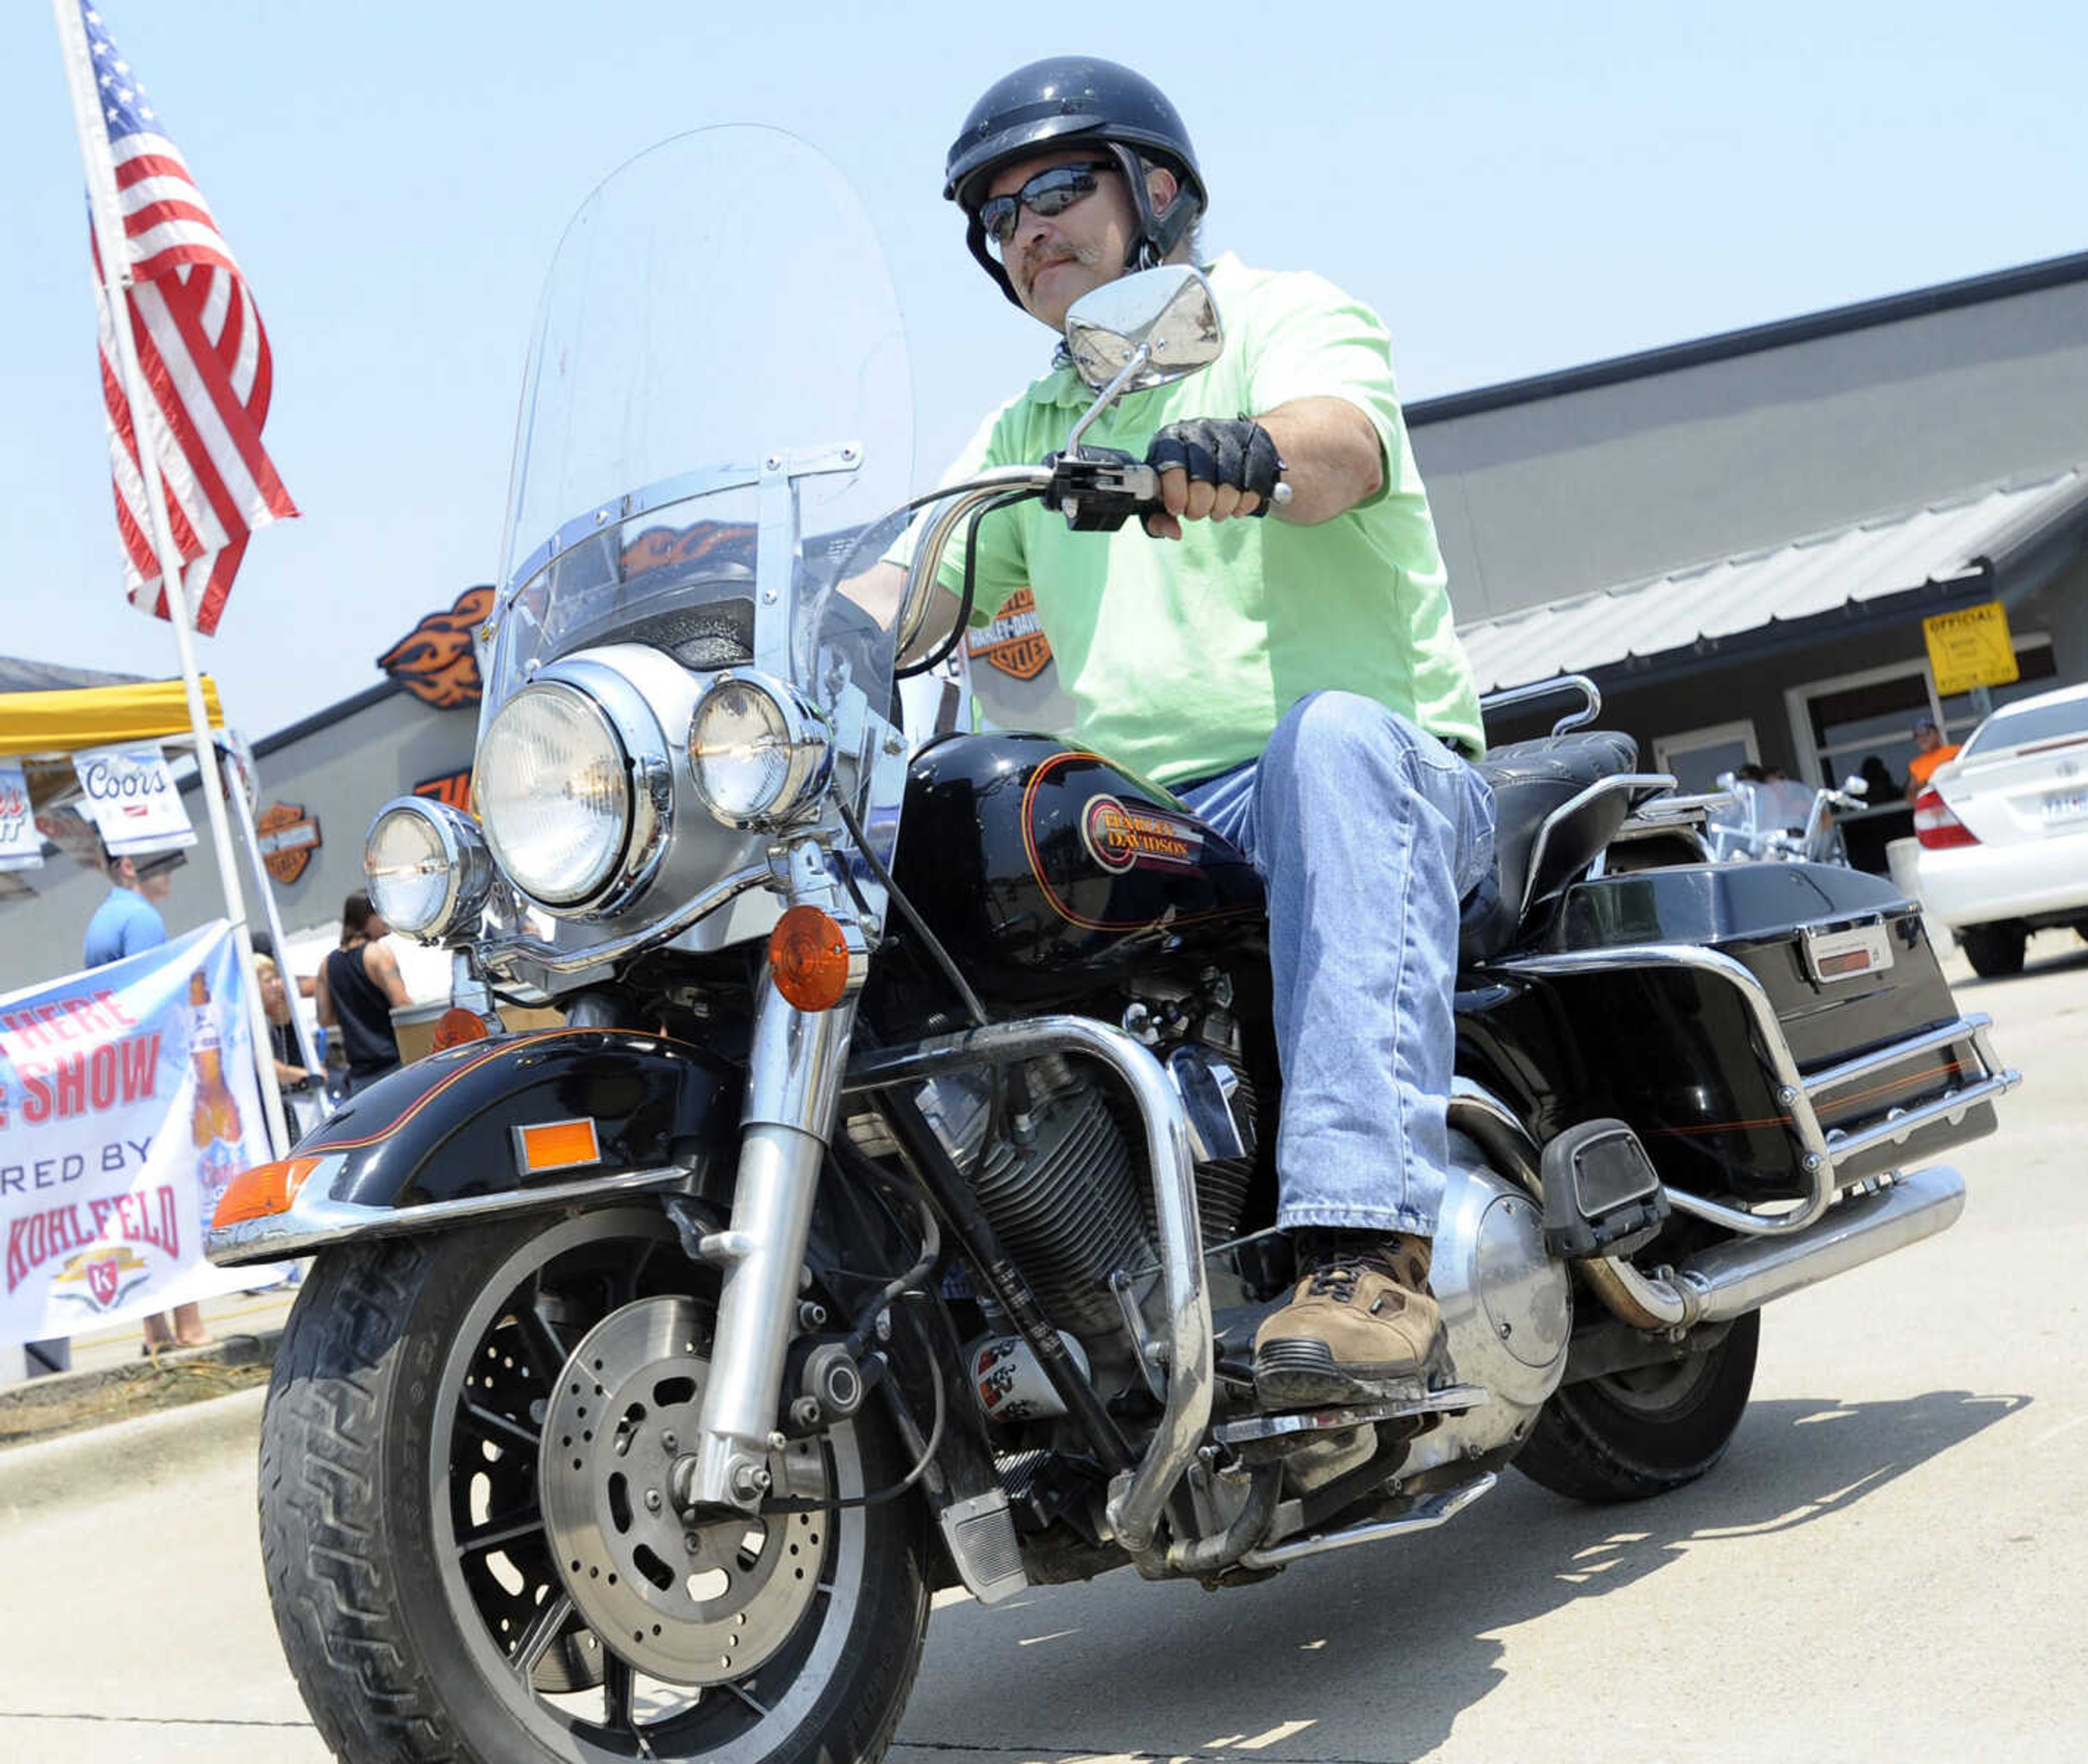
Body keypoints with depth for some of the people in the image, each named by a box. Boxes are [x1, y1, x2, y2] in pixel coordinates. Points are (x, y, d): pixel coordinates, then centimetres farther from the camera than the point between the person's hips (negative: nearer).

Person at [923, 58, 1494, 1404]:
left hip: (1391, 777, -5)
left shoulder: (1288, 315, 5)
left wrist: (1247, 452, -43)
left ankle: (1372, 1255, -51)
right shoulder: (1029, 428, 26)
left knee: (1333, 735, -39)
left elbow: (1341, 442, -19)